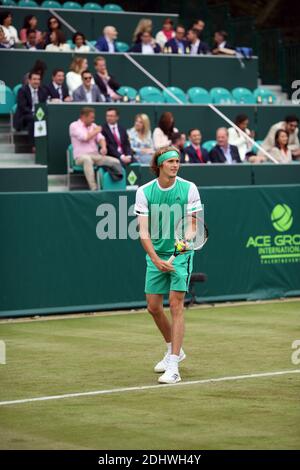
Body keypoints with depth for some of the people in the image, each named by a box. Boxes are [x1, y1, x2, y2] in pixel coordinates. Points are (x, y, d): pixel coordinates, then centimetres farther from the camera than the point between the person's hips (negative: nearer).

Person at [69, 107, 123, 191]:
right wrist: (96, 131, 1)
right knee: (87, 159, -42)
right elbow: (85, 137, -16)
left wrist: (103, 147, -15)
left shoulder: (93, 126, 17)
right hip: (81, 157, -6)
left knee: (115, 162, -12)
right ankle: (93, 188, -46)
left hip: (96, 155, 6)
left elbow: (100, 138, 8)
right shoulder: (74, 126, -2)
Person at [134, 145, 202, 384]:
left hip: (181, 254, -3)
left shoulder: (189, 188, -6)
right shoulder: (144, 191, -4)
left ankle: (173, 367, -14)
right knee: (153, 307, 9)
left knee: (176, 304, -12)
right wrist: (156, 259, -19)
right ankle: (174, 350, 35)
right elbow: (143, 231, -7)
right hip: (156, 256, 3)